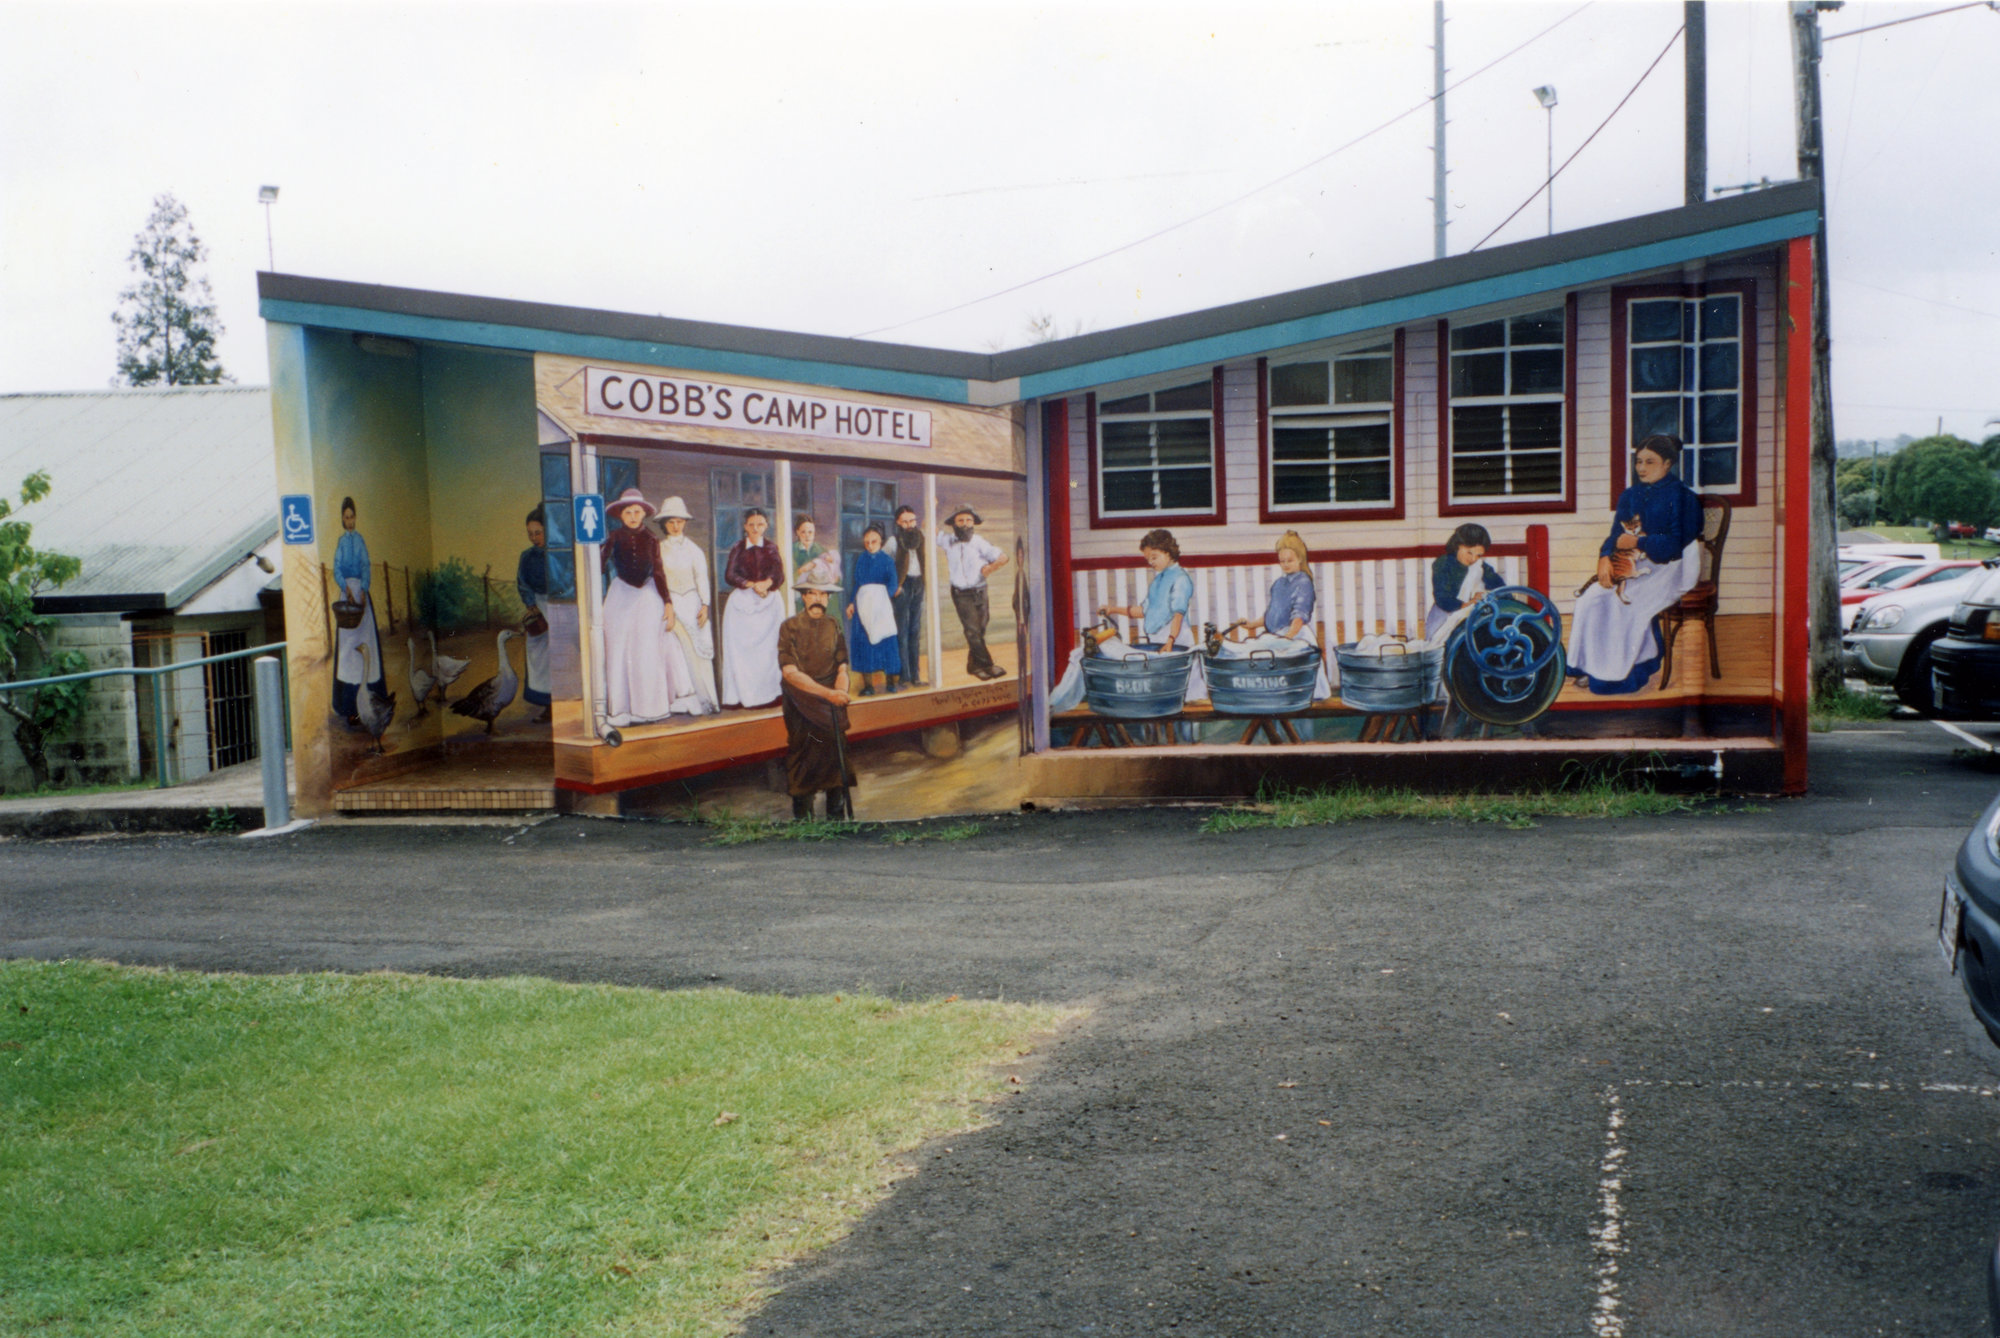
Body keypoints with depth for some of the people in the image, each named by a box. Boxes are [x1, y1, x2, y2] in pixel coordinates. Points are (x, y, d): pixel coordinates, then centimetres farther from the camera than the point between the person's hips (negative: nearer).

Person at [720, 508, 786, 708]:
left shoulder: (771, 548, 11)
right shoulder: (738, 548, 9)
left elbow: (779, 574, 0)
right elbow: (729, 575, -2)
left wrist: (767, 583, -21)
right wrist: (752, 584, -15)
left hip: (769, 601, 1)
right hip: (742, 601, -1)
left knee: (769, 648, -6)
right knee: (739, 647, -7)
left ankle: (770, 693, -6)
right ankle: (740, 695, -7)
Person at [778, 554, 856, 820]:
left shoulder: (833, 627, 8)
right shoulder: (790, 627, -5)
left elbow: (842, 668, 6)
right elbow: (790, 672, -13)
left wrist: (840, 691, -18)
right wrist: (828, 693, -22)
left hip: (831, 703, 3)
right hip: (801, 704, -3)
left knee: (836, 756, -4)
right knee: (802, 757, -3)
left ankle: (837, 817, 5)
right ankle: (801, 818, 8)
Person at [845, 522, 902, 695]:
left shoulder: (887, 560, 5)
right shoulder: (860, 559, 12)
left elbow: (892, 584, -3)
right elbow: (856, 582, 14)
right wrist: (852, 602, 7)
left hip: (881, 603, -2)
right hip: (863, 604, 2)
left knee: (885, 641, -4)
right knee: (864, 642, -3)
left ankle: (891, 681, 3)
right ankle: (867, 684, -1)